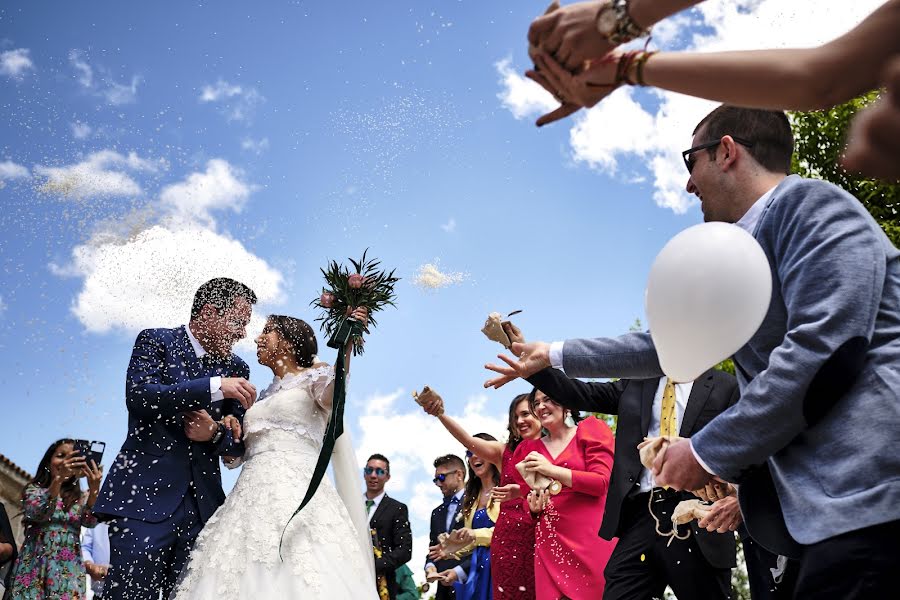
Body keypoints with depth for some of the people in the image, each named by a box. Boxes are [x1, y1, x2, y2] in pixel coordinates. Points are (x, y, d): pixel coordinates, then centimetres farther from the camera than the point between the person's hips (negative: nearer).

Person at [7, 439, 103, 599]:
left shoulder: (81, 498, 15)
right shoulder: (34, 490, 10)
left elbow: (90, 521, -7)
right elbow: (37, 514, -12)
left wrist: (94, 490, -26)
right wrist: (58, 479, -27)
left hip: (70, 569, 1)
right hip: (35, 566, -1)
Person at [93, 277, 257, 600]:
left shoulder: (236, 369, 15)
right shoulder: (156, 341, 4)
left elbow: (241, 441, 14)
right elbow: (138, 395, -14)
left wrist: (215, 433, -10)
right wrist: (215, 387, -20)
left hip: (203, 504, 4)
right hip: (145, 498, -4)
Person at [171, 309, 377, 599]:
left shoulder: (314, 376, 9)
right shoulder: (264, 396, 28)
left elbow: (334, 395, -17)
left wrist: (348, 342, -31)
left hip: (296, 494, -6)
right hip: (253, 498, 6)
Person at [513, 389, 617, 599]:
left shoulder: (590, 430, 4)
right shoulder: (530, 449, 15)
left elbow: (602, 482, -9)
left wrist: (551, 470, -14)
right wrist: (534, 506, -4)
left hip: (591, 535, -3)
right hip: (551, 540, 4)